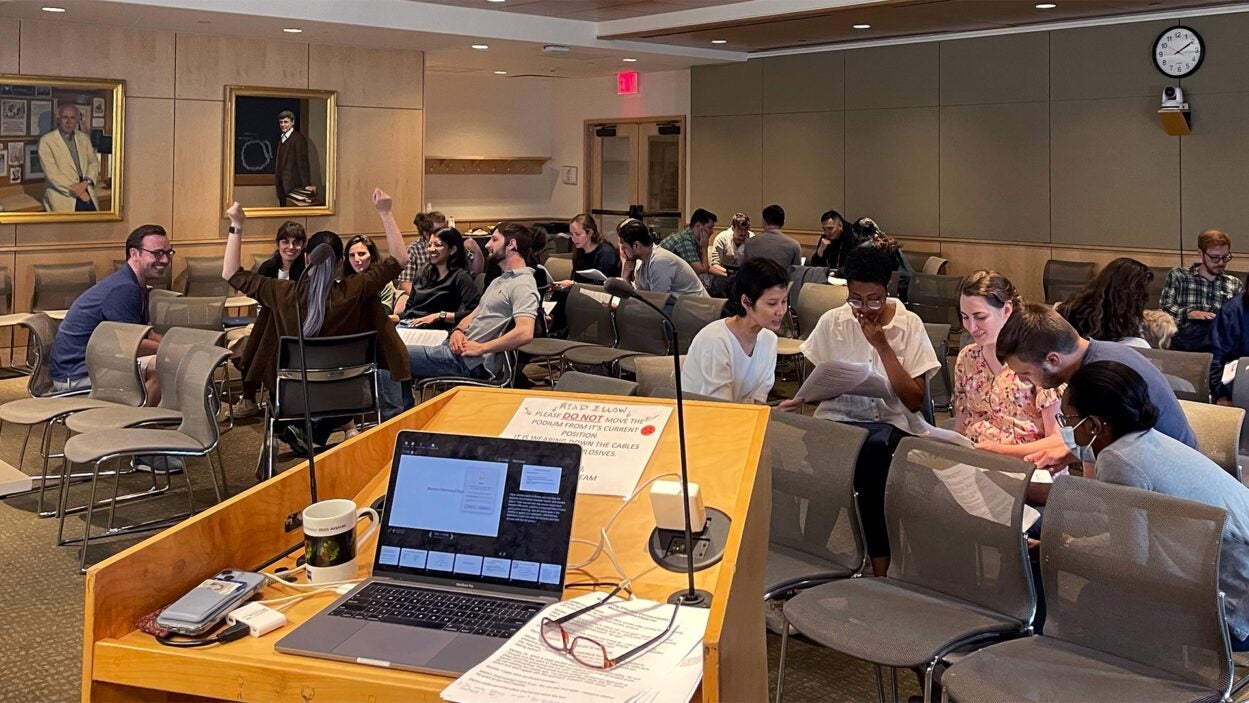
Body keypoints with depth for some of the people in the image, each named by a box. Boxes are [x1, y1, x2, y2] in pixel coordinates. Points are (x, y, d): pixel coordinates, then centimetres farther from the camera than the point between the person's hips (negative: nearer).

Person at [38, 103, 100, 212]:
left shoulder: (84, 138, 14)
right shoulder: (46, 141, -1)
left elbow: (94, 162, 12)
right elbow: (52, 173, -9)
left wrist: (86, 182, -7)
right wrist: (76, 191, -14)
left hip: (88, 196, 4)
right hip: (62, 197, -4)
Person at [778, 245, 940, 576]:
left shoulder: (909, 325, 1)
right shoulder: (832, 322, 6)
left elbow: (915, 401, -5)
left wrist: (881, 344, -12)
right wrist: (799, 399, -9)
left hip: (889, 423, -1)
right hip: (836, 418, 2)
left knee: (873, 455, -37)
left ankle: (881, 567, -23)